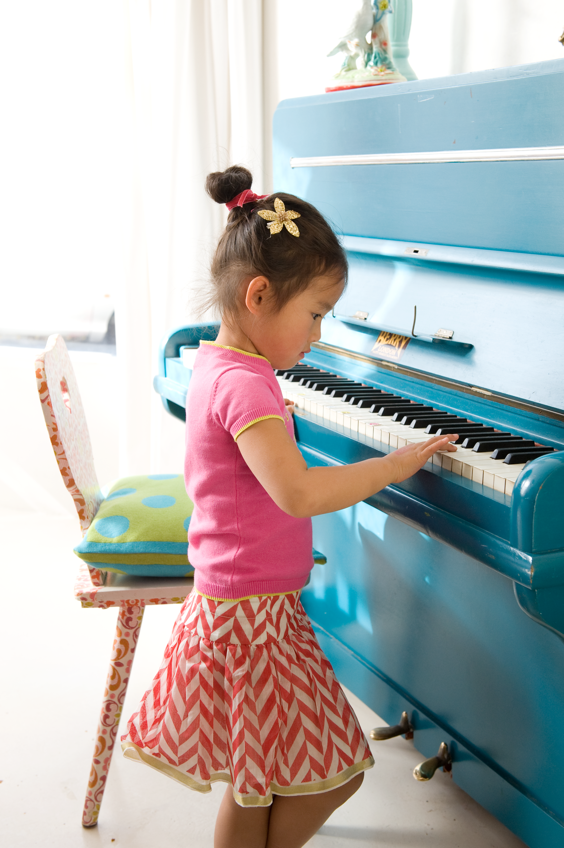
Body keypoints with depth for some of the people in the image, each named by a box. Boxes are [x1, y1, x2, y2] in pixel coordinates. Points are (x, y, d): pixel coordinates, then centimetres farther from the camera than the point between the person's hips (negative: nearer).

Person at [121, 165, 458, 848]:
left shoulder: (214, 364, 8)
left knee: (258, 781, 19)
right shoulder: (245, 384, -23)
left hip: (227, 601, 10)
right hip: (250, 614, -10)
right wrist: (395, 464, -23)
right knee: (332, 773, 3)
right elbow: (298, 493, -33)